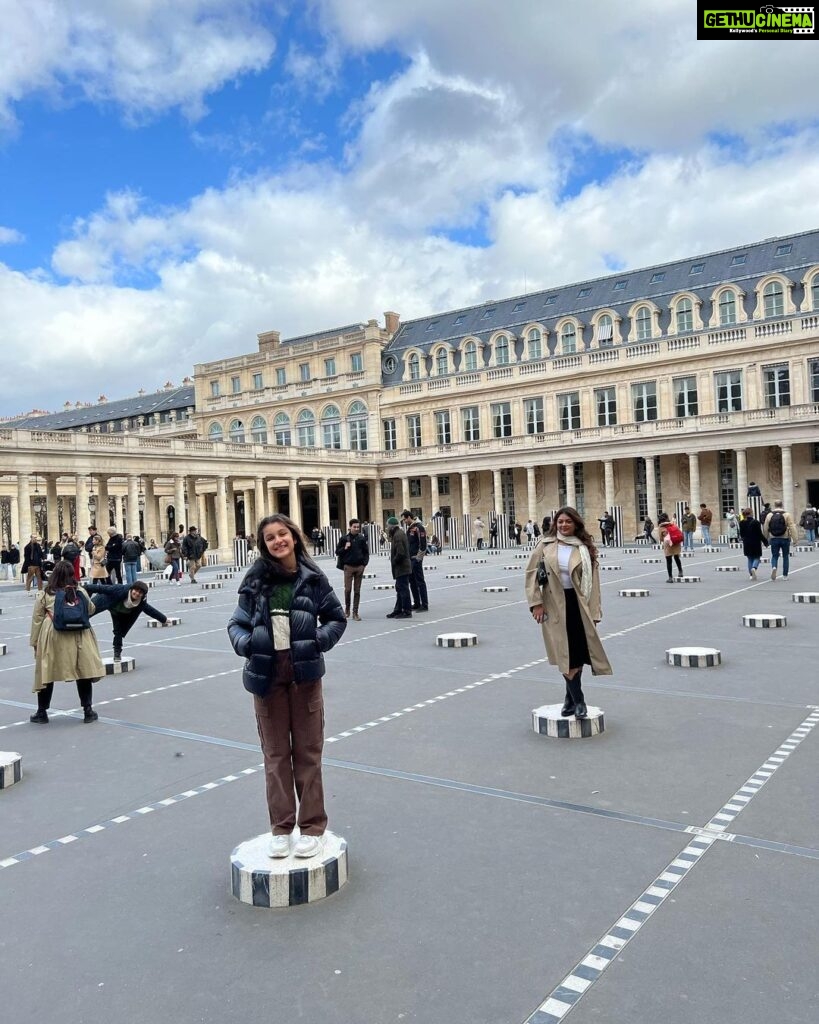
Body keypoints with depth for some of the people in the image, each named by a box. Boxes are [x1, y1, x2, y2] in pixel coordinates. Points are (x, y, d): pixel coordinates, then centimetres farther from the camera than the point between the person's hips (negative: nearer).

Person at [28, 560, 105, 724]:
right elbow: (91, 610, 16)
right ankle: (88, 710, 15)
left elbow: (36, 620, 1)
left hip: (53, 638, -1)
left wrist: (35, 642, 10)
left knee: (46, 674, 12)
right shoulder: (80, 592, 1)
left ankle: (42, 712, 22)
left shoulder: (44, 594, -2)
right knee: (83, 672, 11)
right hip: (79, 638, 1)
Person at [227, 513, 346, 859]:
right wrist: (245, 643, -16)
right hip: (267, 674, 1)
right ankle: (281, 827, 25)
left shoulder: (313, 577, -4)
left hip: (304, 673, -1)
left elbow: (336, 618, 5)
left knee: (307, 751, 9)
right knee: (275, 753, 11)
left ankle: (312, 827, 22)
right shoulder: (255, 579, -2)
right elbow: (237, 622, 4)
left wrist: (319, 640, -12)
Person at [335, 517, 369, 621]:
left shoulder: (362, 538, 4)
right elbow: (337, 551, 3)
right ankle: (347, 610, 16)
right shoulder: (344, 538, -1)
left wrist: (364, 564, -1)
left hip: (359, 567, 2)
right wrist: (345, 548, -15)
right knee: (348, 589, -4)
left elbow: (366, 552, 9)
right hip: (348, 567, -2)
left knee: (357, 591, 4)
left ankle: (355, 612, 10)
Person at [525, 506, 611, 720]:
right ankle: (578, 701, 12)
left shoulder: (585, 548, 1)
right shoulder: (545, 545, 0)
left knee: (578, 652, 4)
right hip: (555, 605, -1)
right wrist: (536, 602, -7)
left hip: (578, 605, 1)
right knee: (566, 654, 2)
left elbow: (593, 581, 1)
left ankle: (571, 699, 22)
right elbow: (531, 572, 0)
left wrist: (594, 612, -3)